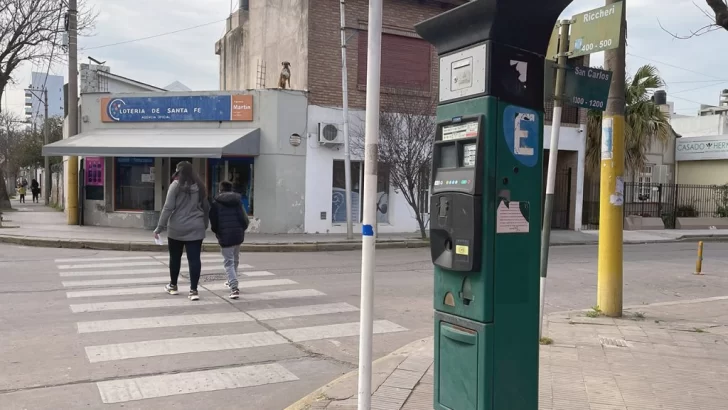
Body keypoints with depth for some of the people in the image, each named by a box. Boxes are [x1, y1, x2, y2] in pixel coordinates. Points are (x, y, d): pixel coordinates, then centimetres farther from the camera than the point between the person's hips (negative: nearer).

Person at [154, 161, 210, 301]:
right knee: (194, 259, 0)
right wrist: (205, 225, 24)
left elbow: (168, 208, -10)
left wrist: (160, 227, -6)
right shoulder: (199, 186, 7)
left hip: (177, 228, -2)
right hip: (195, 229, 2)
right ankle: (193, 290, -4)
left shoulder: (176, 185, -7)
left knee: (175, 258, 14)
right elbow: (206, 208, 14)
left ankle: (173, 286, 29)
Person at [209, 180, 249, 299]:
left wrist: (217, 232, 13)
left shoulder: (216, 203, -4)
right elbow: (245, 219, -1)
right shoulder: (238, 201, 5)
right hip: (238, 235, 4)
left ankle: (234, 287, -16)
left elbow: (213, 222, -4)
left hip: (225, 236, -4)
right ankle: (232, 282, 40)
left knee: (228, 262, -1)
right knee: (235, 259, 23)